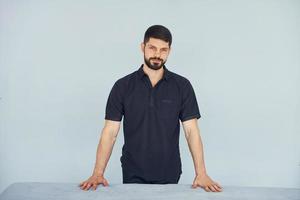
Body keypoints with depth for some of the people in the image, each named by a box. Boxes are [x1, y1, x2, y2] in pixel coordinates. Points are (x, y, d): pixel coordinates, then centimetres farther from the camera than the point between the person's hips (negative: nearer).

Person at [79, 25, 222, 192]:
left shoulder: (182, 86, -4)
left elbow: (191, 130, -6)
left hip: (169, 175, 1)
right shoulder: (123, 86, -5)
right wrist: (98, 173, -17)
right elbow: (110, 132, -7)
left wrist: (201, 173, -16)